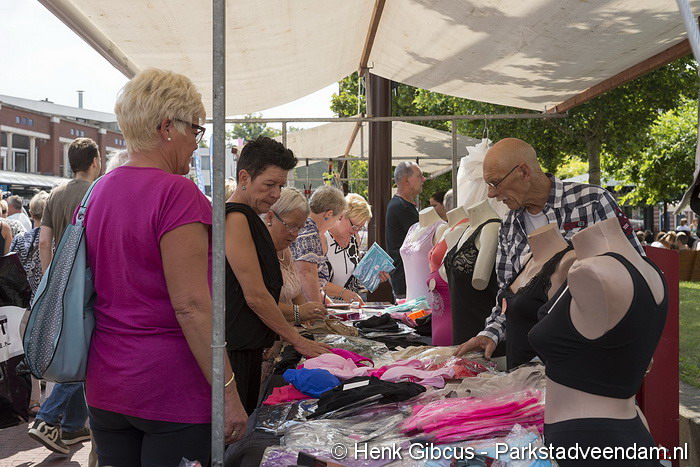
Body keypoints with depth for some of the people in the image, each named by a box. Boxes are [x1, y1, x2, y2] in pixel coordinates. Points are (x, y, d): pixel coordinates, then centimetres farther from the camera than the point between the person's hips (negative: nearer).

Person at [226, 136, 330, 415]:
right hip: (231, 350, -10)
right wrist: (298, 341, -8)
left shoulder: (249, 219, 19)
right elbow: (256, 296, -15)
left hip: (248, 346, 10)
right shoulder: (235, 218, -13)